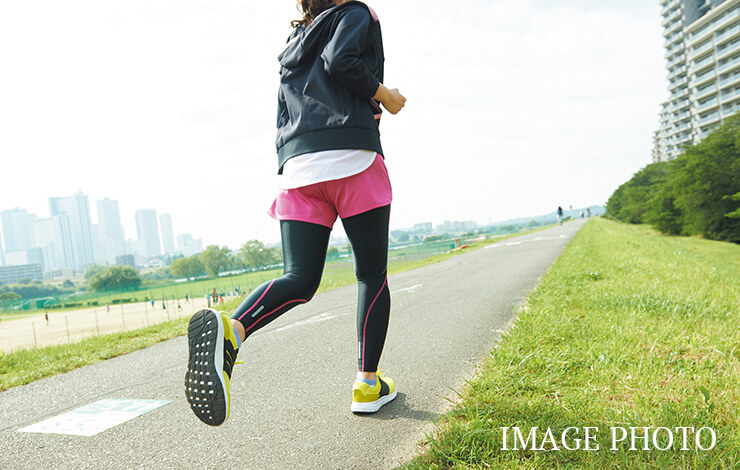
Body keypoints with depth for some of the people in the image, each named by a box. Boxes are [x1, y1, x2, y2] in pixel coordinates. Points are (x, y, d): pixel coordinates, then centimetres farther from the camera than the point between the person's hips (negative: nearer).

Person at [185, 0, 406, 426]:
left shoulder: (294, 45, 32)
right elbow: (341, 62, -10)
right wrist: (384, 95, 3)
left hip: (297, 167, 6)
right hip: (352, 159, -5)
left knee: (299, 281, -2)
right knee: (373, 275, 6)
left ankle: (230, 330, -31)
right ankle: (368, 385, 8)